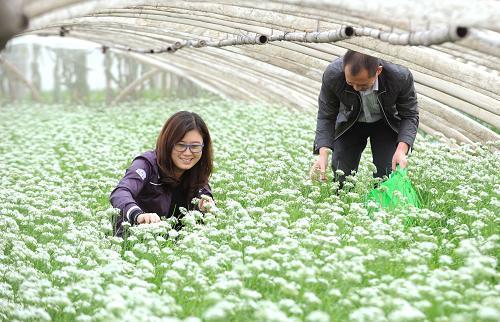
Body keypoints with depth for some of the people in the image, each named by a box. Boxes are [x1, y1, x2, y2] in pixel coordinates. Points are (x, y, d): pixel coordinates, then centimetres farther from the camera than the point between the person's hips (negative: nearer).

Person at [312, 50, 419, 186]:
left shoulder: (401, 77, -33)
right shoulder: (332, 76, -32)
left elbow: (409, 115, -17)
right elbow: (326, 117, -18)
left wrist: (402, 149, -34)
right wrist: (323, 153, -33)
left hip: (386, 124, 0)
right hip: (350, 124, 1)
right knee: (341, 180, -6)